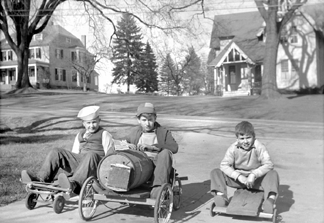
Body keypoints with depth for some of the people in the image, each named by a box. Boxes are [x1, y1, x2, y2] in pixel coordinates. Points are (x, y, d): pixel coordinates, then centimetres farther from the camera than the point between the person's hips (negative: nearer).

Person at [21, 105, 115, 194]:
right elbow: (74, 154, 24)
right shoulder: (80, 135, 25)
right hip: (79, 162, 5)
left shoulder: (104, 134, 11)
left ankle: (74, 184, -61)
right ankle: (41, 178, -28)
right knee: (56, 152, -11)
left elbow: (110, 156, 2)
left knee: (91, 155, -40)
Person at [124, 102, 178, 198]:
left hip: (157, 165, -2)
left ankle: (157, 189, -41)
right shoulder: (134, 132, 20)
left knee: (165, 153, -32)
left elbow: (174, 148, -7)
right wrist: (128, 146, -3)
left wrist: (152, 147, -17)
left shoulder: (164, 132, 10)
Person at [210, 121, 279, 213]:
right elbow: (224, 165, -16)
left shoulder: (259, 147, -14)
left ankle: (271, 198, -45)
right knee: (215, 172, -17)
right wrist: (239, 176, -28)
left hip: (255, 179, -1)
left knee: (273, 174, -28)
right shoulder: (233, 148, -11)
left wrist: (254, 174, -31)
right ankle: (221, 195, -33)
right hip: (238, 179, 1)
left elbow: (268, 164, -20)